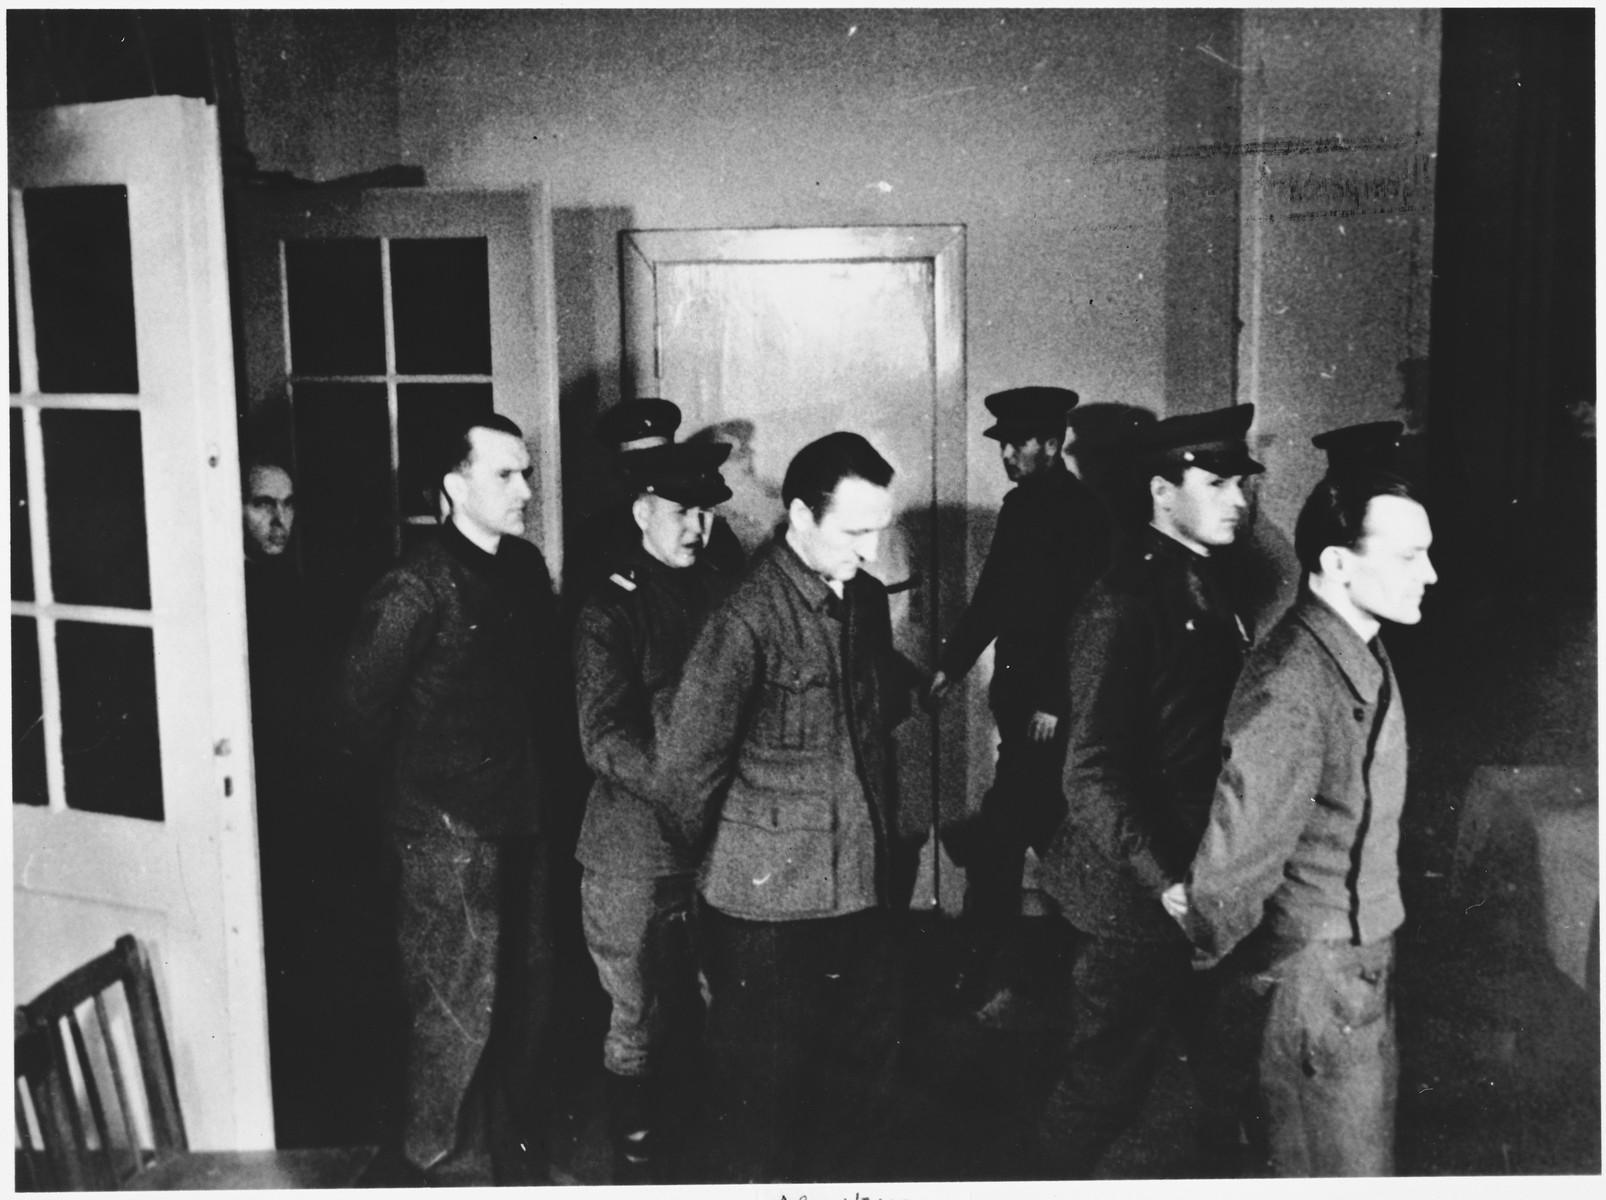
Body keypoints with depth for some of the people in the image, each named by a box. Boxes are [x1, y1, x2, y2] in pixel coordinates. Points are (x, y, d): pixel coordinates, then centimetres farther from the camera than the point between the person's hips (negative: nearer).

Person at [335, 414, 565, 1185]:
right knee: (459, 1007, 3)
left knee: (526, 994, 17)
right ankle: (442, 1163, 24)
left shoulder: (525, 567, 5)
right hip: (449, 832, -7)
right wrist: (429, 788, -2)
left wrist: (533, 762, 11)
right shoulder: (418, 585, -16)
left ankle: (511, 1146, 36)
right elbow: (363, 704, -12)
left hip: (521, 818, 7)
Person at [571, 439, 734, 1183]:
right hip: (634, 847, -4)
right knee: (638, 1017, 6)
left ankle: (679, 1143, 31)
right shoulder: (610, 609, -7)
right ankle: (635, 1162, 23)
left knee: (693, 1008, 13)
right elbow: (603, 739, -14)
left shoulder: (717, 594, 8)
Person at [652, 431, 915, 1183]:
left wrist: (883, 840, 13)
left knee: (864, 1072, 20)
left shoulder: (866, 599, 4)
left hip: (864, 888, 7)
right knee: (761, 1092, 9)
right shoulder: (750, 619, -19)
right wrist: (712, 854, -2)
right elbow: (685, 766, -18)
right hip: (770, 901, -7)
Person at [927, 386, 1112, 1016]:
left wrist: (1053, 701, -19)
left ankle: (982, 969, 0)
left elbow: (1081, 617, -16)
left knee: (1003, 827, -8)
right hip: (1016, 686, 8)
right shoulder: (1020, 506, 12)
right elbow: (992, 594, 19)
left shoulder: (1082, 514, -12)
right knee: (1041, 819, 15)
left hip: (1050, 697, -8)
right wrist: (951, 664, 16)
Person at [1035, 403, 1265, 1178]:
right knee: (1107, 1079, 9)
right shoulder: (1124, 600, -17)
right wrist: (1169, 883, -26)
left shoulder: (1213, 588, 7)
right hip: (1141, 900, -7)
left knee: (1232, 1079, 17)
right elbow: (1091, 775, -21)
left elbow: (1217, 733, 11)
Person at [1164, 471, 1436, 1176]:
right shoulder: (1290, 691, -28)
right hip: (1310, 979, -8)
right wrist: (1204, 939, -6)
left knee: (1370, 1145, 20)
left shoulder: (1364, 655, 2)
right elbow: (1238, 859, -23)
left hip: (1363, 965, 8)